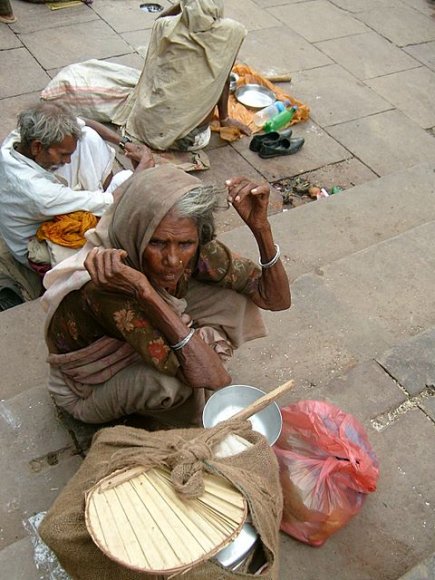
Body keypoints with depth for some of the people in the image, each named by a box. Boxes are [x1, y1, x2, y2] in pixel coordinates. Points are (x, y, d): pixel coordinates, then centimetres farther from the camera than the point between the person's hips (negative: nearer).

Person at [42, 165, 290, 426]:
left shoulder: (196, 250, -23)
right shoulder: (104, 287, -41)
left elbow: (277, 299, -18)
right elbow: (211, 377, -42)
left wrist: (261, 226, -32)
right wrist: (144, 290, -51)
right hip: (88, 390, -4)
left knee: (232, 298, -11)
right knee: (175, 382, -35)